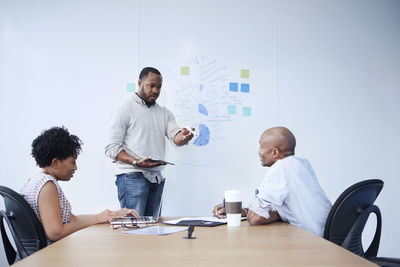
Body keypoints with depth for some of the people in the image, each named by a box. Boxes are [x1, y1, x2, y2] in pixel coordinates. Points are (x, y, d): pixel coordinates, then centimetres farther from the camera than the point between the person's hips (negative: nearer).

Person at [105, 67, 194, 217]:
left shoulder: (164, 113, 16)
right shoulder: (126, 110, -2)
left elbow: (175, 137, 0)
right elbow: (111, 148, -7)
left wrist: (182, 136, -24)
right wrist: (136, 162, -21)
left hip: (156, 178, 6)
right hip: (132, 176, -6)